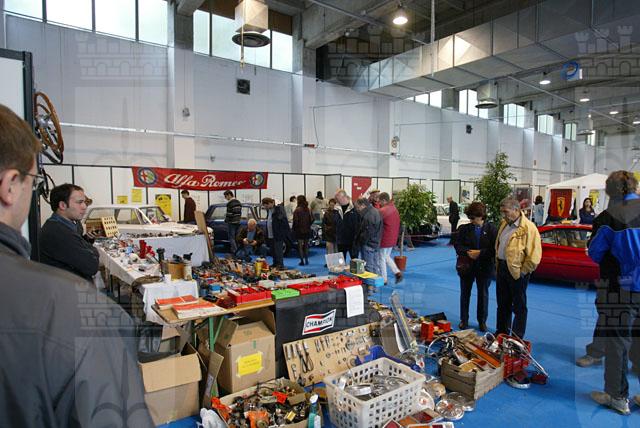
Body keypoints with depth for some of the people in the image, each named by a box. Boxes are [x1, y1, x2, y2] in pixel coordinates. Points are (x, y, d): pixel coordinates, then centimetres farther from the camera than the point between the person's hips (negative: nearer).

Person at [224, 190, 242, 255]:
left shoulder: (230, 203, -13)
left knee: (231, 237, -4)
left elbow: (229, 213, -16)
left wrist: (226, 220, -4)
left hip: (231, 223, -8)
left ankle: (234, 251, -9)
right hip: (237, 222, 9)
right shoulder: (238, 202, 15)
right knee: (236, 237, 13)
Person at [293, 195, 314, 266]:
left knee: (300, 246, 3)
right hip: (307, 230, 5)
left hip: (299, 230, -4)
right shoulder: (308, 209, 0)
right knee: (306, 245, 15)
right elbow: (312, 219, 1)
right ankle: (306, 260, 19)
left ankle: (302, 261, 2)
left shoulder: (297, 210, -13)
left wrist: (294, 229, -1)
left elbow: (295, 221, -14)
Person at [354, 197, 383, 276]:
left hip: (368, 245, -10)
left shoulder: (369, 215, -21)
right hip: (375, 243, 10)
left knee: (369, 267, -2)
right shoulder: (375, 211, 12)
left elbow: (367, 232, -23)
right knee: (376, 265, 17)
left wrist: (359, 242, -9)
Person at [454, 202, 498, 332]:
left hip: (485, 267, -1)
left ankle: (482, 321, 29)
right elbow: (458, 246, -4)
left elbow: (495, 248, -10)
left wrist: (480, 253, -21)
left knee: (483, 294, 13)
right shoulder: (464, 229, -3)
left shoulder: (491, 229, -7)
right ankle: (464, 320, 27)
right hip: (467, 266, 1)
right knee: (465, 294, 12)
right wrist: (468, 252, -22)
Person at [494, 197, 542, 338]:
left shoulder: (528, 228, -16)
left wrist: (522, 272, -15)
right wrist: (498, 263, 13)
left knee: (519, 307, 6)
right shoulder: (504, 224, 9)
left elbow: (534, 256, -18)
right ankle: (502, 333, 34)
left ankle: (517, 339, 18)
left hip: (516, 272, -8)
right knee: (502, 304, 19)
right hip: (502, 267, 8)